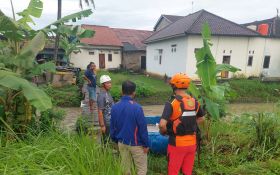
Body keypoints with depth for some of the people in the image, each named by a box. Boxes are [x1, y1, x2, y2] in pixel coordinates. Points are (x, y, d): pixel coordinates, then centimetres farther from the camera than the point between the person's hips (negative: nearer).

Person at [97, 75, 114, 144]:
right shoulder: (101, 96, -22)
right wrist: (102, 125, -20)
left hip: (111, 121, 9)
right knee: (106, 141, 7)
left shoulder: (107, 93, 5)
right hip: (106, 123, -9)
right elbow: (100, 112, -22)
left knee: (109, 139, 21)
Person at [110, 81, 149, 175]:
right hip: (136, 144, -5)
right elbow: (143, 128, -17)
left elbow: (112, 127, 4)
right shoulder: (136, 107, -21)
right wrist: (146, 145, -5)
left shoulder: (115, 107, -5)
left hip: (122, 143, 5)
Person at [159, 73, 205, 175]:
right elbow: (201, 118, 17)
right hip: (192, 143, 6)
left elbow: (162, 124, -26)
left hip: (177, 143, -5)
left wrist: (163, 132, -6)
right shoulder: (194, 102, 1)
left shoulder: (172, 103, -19)